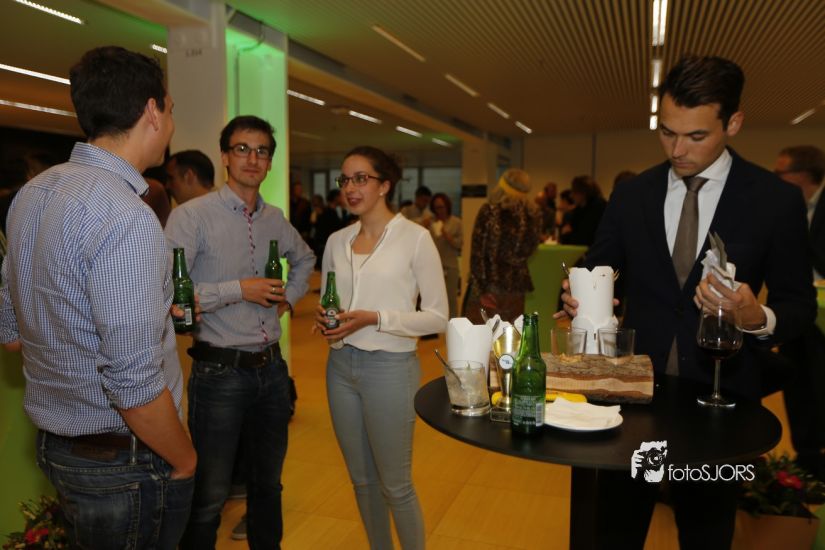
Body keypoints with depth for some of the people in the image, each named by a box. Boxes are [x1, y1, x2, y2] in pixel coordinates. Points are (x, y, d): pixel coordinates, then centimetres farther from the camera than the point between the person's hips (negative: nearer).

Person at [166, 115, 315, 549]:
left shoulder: (275, 219, 7)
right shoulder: (192, 216, -10)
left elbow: (305, 259, 27)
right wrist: (239, 290, -17)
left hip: (271, 368, 6)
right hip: (219, 371, -5)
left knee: (268, 483, 21)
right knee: (209, 496, 7)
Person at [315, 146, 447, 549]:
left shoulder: (415, 237, -10)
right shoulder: (337, 241, 6)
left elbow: (437, 318, -11)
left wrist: (374, 318, -20)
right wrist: (324, 319, -7)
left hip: (390, 368, -5)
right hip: (341, 366, 5)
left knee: (395, 485, 9)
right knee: (361, 479, 18)